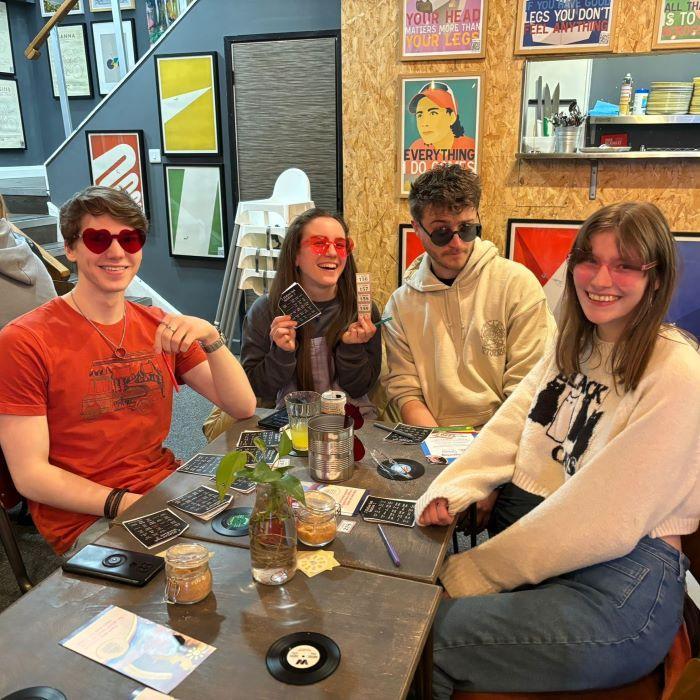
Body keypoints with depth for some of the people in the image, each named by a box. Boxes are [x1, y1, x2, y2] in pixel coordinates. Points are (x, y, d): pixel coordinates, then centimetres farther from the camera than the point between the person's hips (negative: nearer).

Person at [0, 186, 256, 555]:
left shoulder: (161, 328, 7)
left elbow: (243, 407, 0)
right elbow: (30, 474, -11)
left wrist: (211, 339, -16)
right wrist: (124, 504, -23)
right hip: (86, 519, -6)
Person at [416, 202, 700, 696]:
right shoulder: (572, 347, 12)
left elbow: (605, 518, -19)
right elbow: (509, 429, 6)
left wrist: (477, 572, -16)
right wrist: (450, 492, -13)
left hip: (621, 582, -6)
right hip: (537, 544, 6)